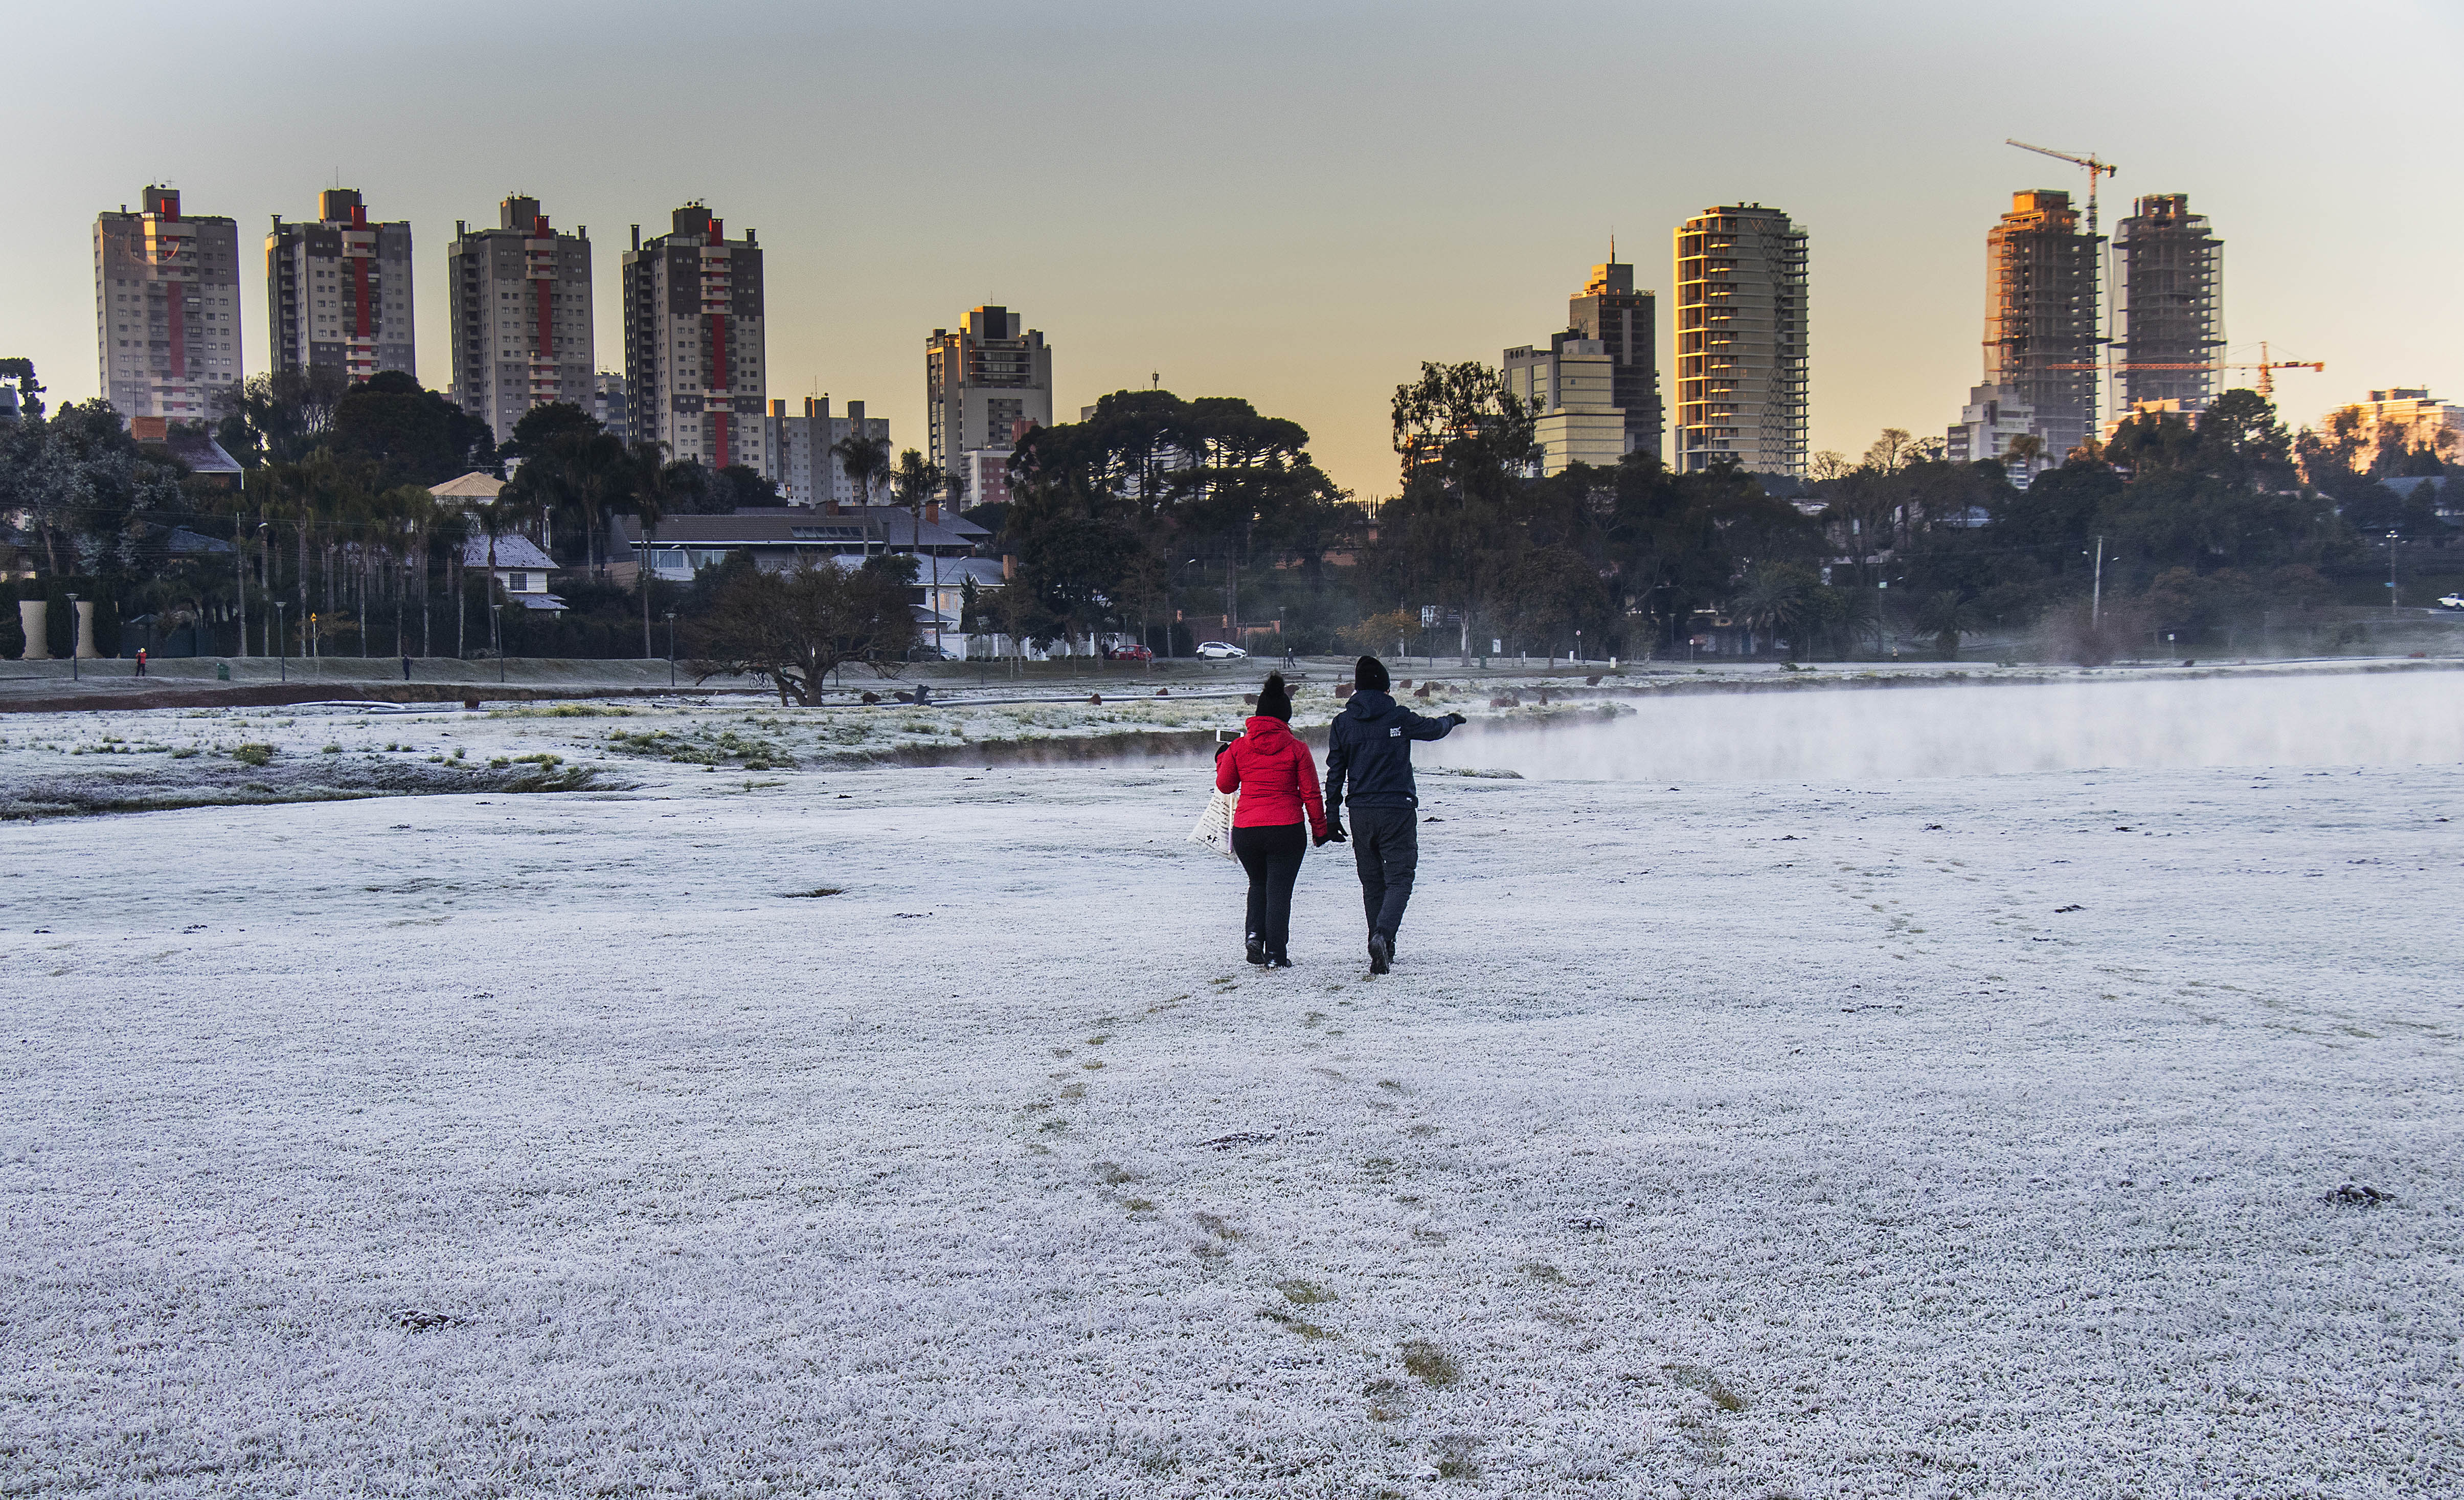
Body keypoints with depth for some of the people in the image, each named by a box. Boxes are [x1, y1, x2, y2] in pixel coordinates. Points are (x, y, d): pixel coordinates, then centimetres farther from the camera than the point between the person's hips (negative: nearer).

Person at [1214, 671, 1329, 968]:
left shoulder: (1239, 747, 0)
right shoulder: (1297, 749, -5)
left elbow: (1225, 785, 14)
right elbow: (1311, 794, -1)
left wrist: (1222, 759, 32)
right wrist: (1321, 829, 10)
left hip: (1244, 829, 2)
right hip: (1286, 829, -2)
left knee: (1258, 884, 24)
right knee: (1279, 889, 5)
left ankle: (1255, 934, 5)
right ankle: (1276, 955, 3)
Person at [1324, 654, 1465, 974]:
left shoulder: (1342, 723, 3)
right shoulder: (1399, 717, -5)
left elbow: (1335, 771, 5)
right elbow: (1433, 729, 13)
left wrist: (1333, 815, 10)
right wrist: (1452, 720, 36)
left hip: (1361, 813, 3)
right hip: (1398, 809, -3)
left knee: (1372, 882, 14)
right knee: (1399, 878, -2)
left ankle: (1381, 954, 16)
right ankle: (1383, 934, -27)